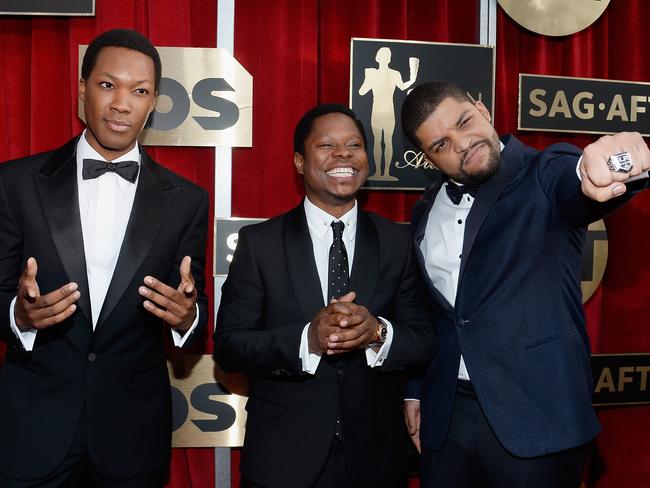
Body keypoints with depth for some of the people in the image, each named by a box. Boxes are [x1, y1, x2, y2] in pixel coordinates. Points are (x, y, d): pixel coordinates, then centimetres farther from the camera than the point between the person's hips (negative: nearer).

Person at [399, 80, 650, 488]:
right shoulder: (426, 211, 8)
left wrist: (597, 165, -52)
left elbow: (575, 182, -30)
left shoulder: (544, 175, -7)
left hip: (537, 421, -4)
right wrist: (415, 390, 15)